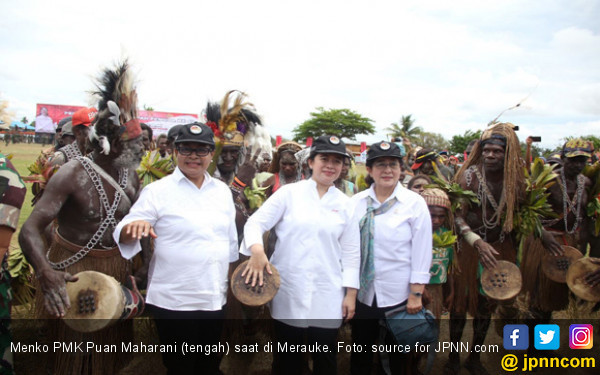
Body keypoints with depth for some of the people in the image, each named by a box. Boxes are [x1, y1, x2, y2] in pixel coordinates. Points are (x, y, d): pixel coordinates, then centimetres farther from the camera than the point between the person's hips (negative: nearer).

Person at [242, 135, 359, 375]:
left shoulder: (345, 204, 6)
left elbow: (351, 251, 7)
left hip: (327, 294, 1)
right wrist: (257, 250, -23)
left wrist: (351, 293, 3)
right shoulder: (289, 193, -1)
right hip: (287, 290, -1)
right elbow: (256, 222, -4)